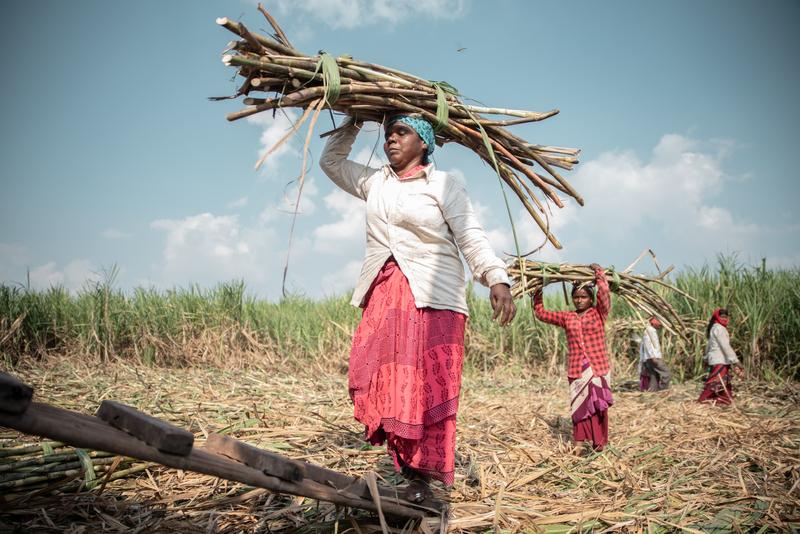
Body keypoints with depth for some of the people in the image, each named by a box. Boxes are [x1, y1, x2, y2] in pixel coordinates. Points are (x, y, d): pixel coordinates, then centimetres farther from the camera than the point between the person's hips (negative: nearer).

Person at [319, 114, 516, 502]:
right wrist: (352, 125, 23)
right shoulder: (374, 183, 20)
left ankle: (424, 474, 3)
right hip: (382, 295, 5)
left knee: (428, 386, -6)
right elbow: (330, 161, 34)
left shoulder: (443, 185, 4)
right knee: (378, 378, -3)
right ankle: (405, 464, 8)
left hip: (431, 297, -5)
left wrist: (496, 279, -21)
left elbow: (472, 238, -6)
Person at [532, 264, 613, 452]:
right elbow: (541, 314, 15)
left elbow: (604, 293, -15)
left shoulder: (598, 313, 2)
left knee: (597, 407, -1)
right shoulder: (567, 317, 10)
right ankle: (580, 442, 13)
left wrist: (598, 272, -7)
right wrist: (537, 295, 10)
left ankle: (599, 442, 9)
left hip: (598, 368, -3)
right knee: (579, 407, 6)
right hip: (576, 370, 3)